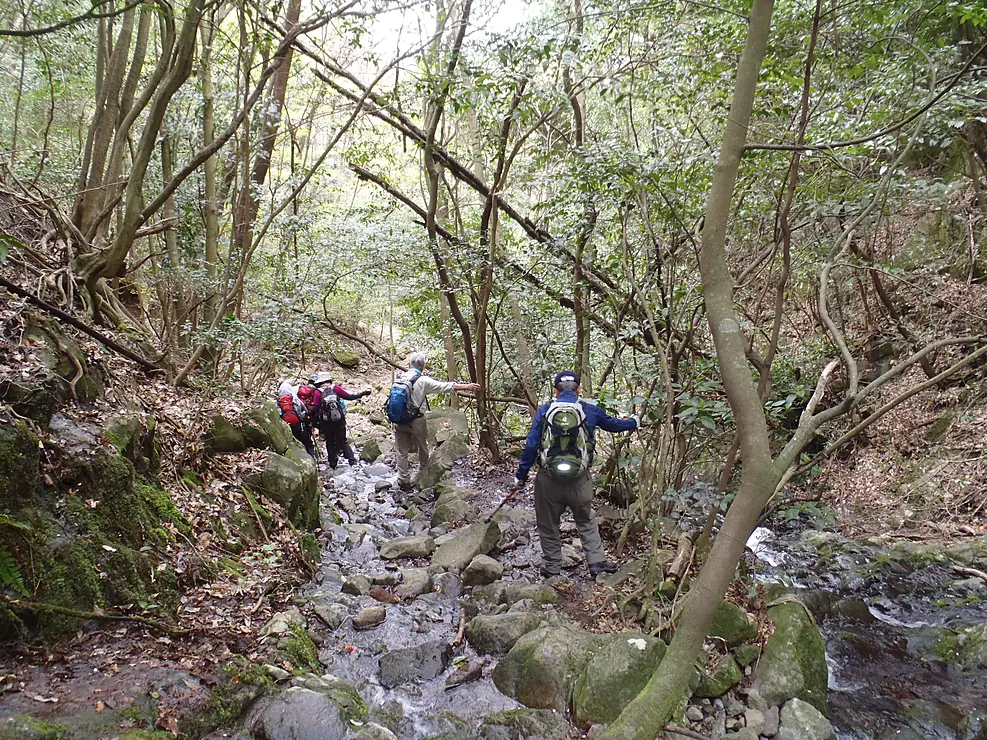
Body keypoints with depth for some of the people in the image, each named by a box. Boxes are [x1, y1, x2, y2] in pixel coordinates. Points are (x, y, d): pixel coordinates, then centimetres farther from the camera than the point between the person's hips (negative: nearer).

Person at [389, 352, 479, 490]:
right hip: (416, 421, -4)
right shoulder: (423, 381, -12)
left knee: (402, 452, 11)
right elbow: (447, 386, -11)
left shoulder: (400, 378, 3)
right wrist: (468, 386, -4)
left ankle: (404, 481, 13)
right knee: (422, 449, 17)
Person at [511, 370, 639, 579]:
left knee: (548, 526, 15)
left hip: (548, 480, 0)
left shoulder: (544, 411, -2)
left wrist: (521, 476, 3)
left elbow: (531, 446, -4)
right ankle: (597, 562, 22)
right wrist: (633, 422, 40)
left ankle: (552, 569, 24)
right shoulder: (590, 411, 1)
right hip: (579, 481, 1)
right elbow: (613, 424, 19)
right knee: (587, 522, 21)